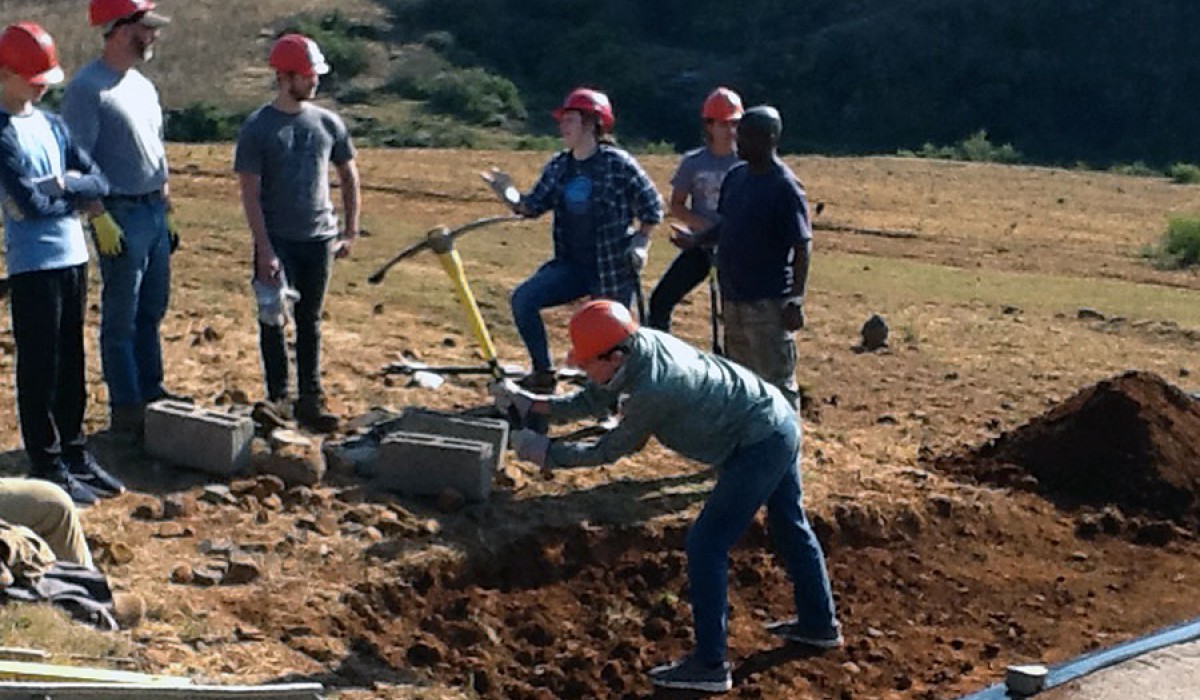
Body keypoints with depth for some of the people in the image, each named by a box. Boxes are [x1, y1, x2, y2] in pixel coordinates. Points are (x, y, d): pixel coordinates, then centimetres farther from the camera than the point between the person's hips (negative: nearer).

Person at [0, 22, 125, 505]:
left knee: (71, 363, 15)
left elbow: (99, 182, 7)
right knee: (40, 368, 0)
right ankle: (47, 468, 6)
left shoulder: (51, 124, 12)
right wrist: (73, 193, -4)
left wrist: (63, 184, -11)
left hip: (73, 257, 7)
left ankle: (74, 454, 25)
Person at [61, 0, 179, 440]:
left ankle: (151, 393, 26)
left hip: (154, 211, 8)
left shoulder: (143, 86, 13)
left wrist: (167, 213, 19)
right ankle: (125, 410, 5)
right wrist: (101, 219, -21)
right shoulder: (87, 88, -13)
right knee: (121, 320, -1)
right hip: (121, 215, -8)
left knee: (152, 312, 15)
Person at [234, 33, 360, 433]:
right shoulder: (257, 128, -6)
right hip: (276, 240, -3)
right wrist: (265, 250, -15)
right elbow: (250, 194, -9)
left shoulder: (327, 123, 6)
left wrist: (351, 231, 9)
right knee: (273, 319, 1)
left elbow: (348, 177, 17)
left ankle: (310, 402, 12)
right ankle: (277, 398, 9)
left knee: (310, 322, 9)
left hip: (319, 238, 4)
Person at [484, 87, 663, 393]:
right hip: (571, 265, 6)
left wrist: (640, 242, -11)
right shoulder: (558, 166, 5)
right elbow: (533, 205, 7)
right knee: (523, 299, -8)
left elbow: (652, 206, -5)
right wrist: (511, 195, -12)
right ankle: (543, 373, 3)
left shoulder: (618, 164, -12)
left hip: (613, 270, -6)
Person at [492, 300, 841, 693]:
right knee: (789, 527, 26)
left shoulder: (653, 391, -33)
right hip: (779, 423, 10)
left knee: (706, 546, -6)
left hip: (758, 447, -10)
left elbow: (608, 452, -18)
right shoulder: (639, 343, -8)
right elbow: (591, 402, 4)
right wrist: (530, 403, -4)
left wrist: (547, 454, -9)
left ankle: (709, 665, 1)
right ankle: (819, 625, 46)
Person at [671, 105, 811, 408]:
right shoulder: (736, 177, 8)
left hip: (768, 302, -9)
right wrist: (697, 240, 2)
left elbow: (803, 246, -15)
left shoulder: (784, 186, -15)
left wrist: (795, 301, -19)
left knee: (777, 382, -4)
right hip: (734, 297, 9)